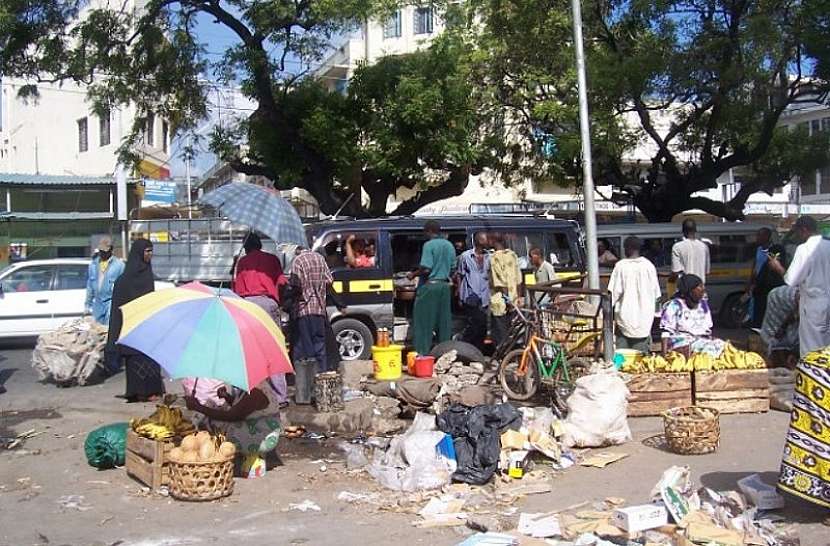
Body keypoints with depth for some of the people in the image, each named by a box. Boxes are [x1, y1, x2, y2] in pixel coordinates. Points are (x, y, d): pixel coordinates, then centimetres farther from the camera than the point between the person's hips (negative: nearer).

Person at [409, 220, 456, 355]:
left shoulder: (429, 245, -11)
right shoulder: (449, 245, 10)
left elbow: (426, 269, -18)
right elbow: (452, 268, 14)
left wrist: (413, 274, -2)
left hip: (430, 285, -7)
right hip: (444, 285, 7)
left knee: (424, 321, -1)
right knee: (443, 320, 11)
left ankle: (423, 353, -3)